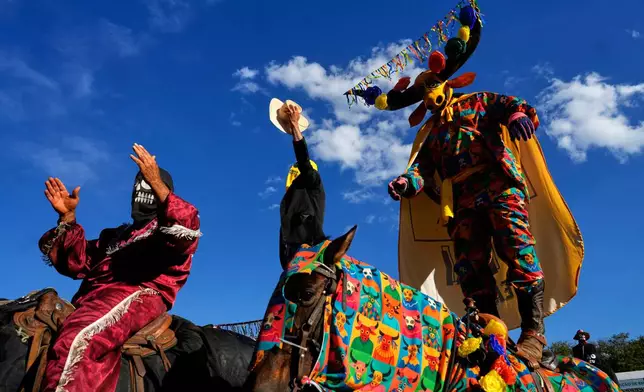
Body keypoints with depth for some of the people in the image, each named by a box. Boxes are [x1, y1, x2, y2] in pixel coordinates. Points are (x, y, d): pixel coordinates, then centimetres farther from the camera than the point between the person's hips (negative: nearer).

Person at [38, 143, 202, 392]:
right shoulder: (114, 236, 35)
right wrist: (67, 218, 14)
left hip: (140, 294, -7)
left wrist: (156, 183, -19)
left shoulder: (174, 226, 15)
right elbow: (76, 263, 25)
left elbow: (188, 230, -11)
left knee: (76, 341, -33)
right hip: (91, 297, 7)